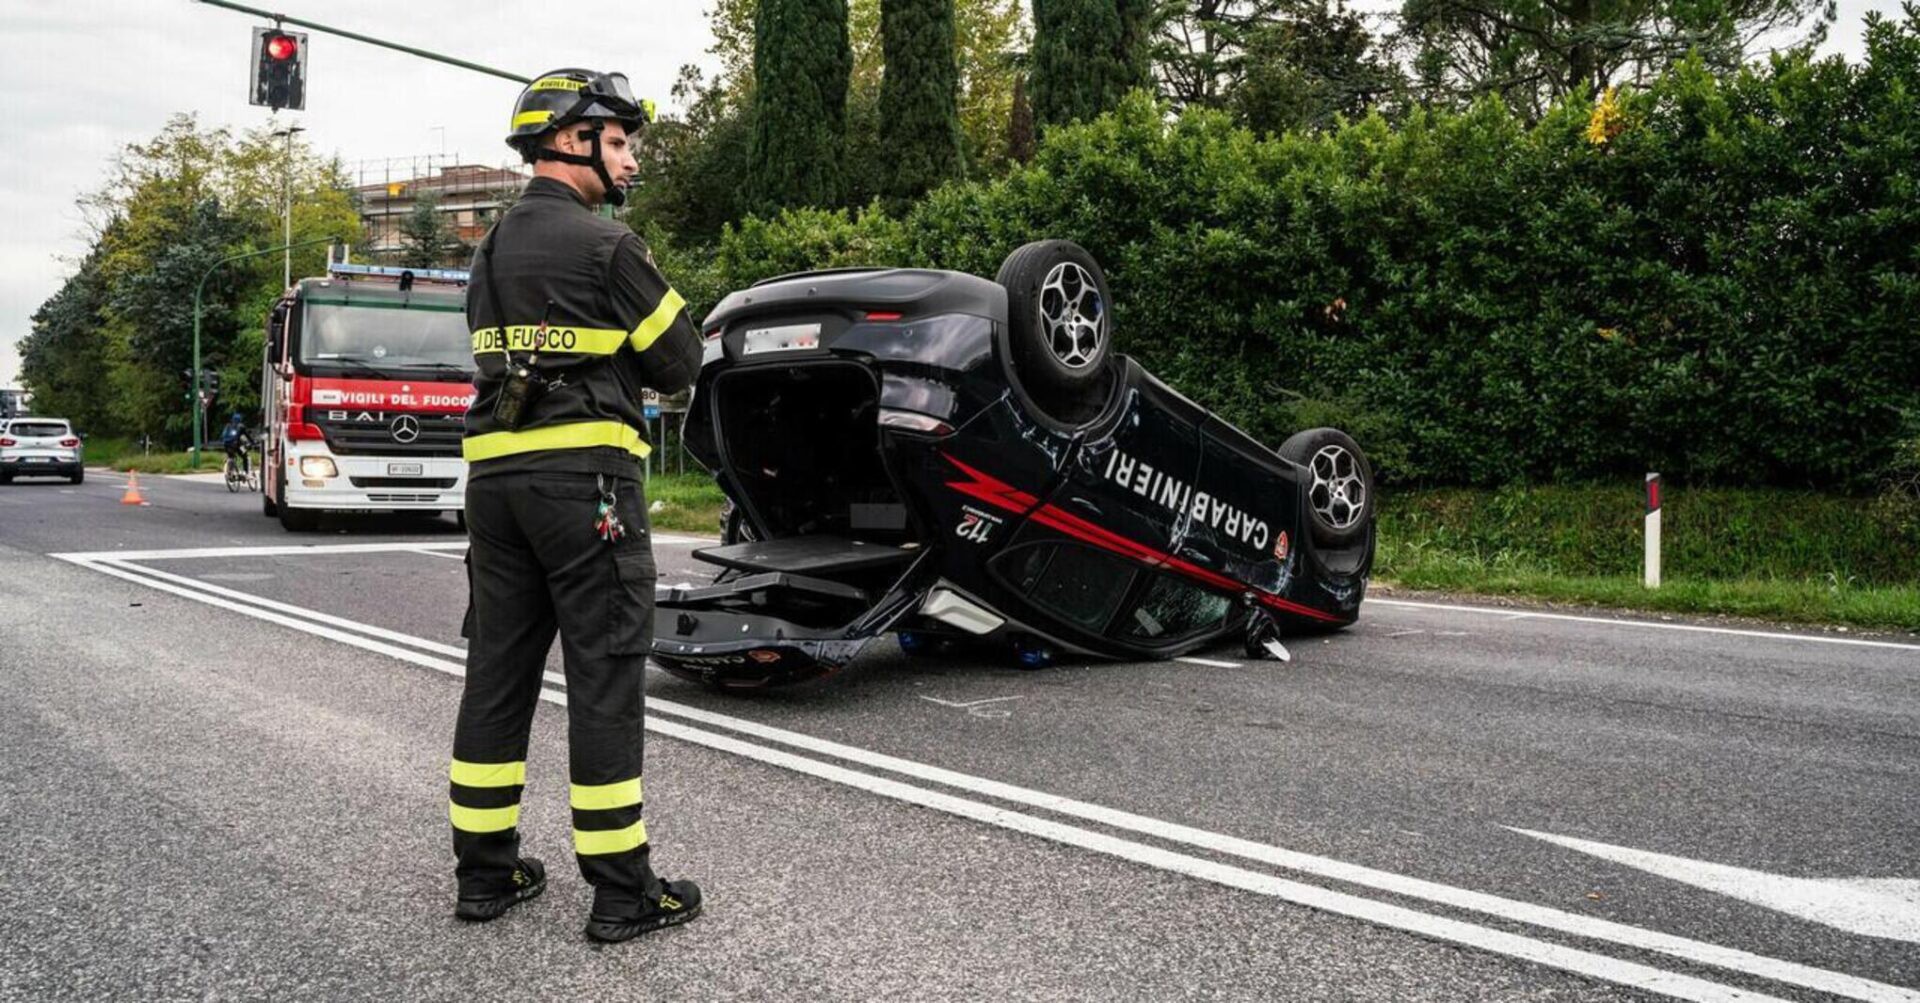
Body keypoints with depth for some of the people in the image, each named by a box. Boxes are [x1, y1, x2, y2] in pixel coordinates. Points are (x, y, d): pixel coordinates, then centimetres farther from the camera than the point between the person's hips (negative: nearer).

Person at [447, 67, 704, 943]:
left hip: (494, 474, 8)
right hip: (584, 477, -8)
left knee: (498, 667, 11)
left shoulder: (492, 250, 17)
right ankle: (622, 891, 2)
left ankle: (485, 870, 19)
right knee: (604, 675, -4)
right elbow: (679, 363, -4)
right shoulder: (604, 245, -8)